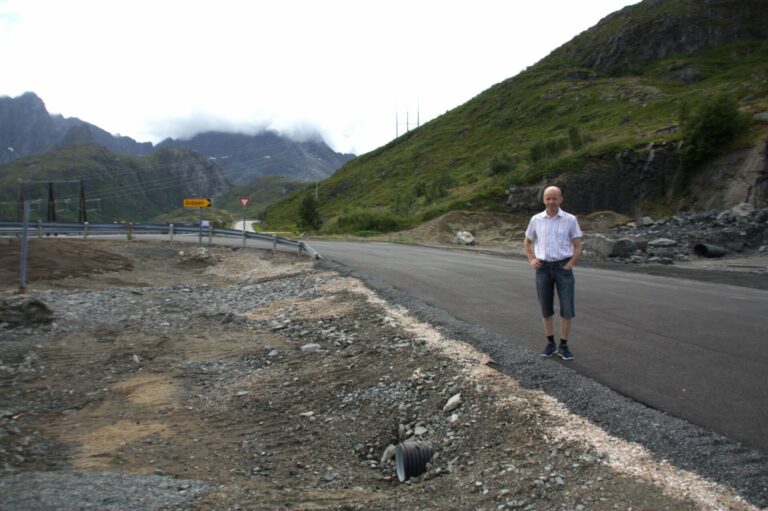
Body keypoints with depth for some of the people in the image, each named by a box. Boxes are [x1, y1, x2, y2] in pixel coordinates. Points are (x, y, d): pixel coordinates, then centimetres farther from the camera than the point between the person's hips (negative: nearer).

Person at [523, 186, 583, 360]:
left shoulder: (570, 220, -3)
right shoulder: (536, 219, 3)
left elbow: (578, 247, 1)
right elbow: (527, 242, 17)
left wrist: (568, 266, -10)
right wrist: (531, 260, 2)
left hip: (563, 267, -2)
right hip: (543, 268, 2)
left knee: (567, 309, -4)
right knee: (546, 309, 7)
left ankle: (563, 346, 10)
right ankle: (550, 344, 21)